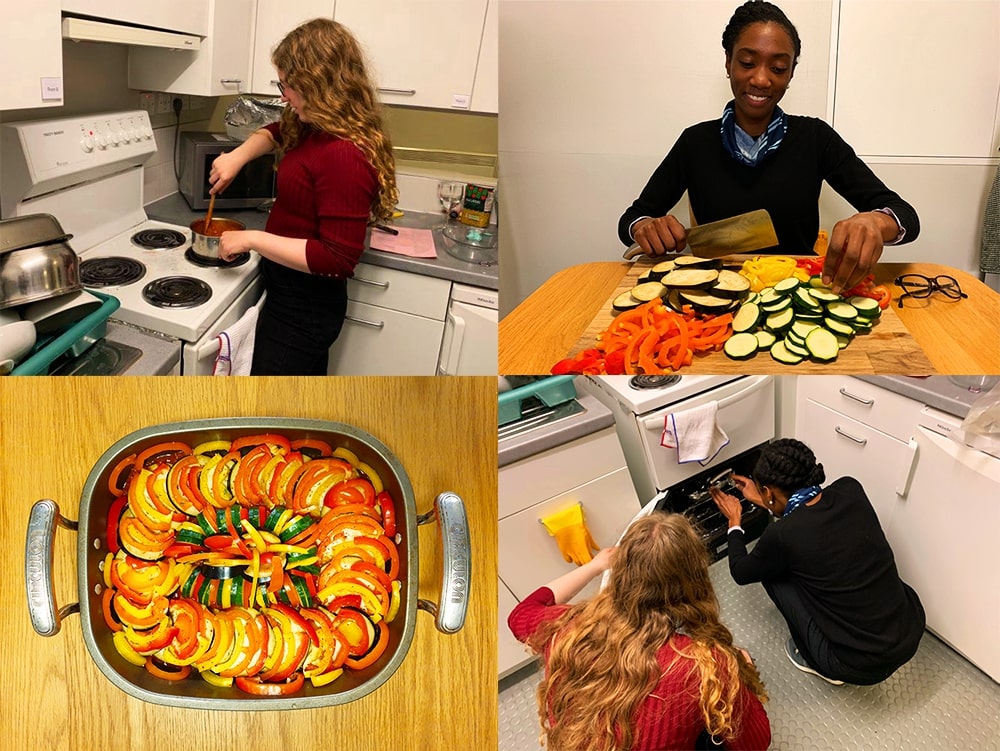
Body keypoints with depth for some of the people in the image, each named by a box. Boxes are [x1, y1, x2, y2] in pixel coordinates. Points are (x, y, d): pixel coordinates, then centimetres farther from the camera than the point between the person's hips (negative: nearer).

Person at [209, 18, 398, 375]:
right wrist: (238, 156, 5)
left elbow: (337, 257, -30)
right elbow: (276, 131, 25)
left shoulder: (345, 156, -27)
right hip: (292, 294, 10)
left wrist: (251, 239, -23)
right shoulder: (315, 128, 2)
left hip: (302, 308, -10)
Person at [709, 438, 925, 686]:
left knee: (773, 571, 7)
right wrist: (763, 502, 28)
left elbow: (740, 572, 4)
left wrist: (734, 521, 19)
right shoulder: (851, 490, -6)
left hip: (863, 666, -5)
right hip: (913, 631, 6)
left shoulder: (781, 535, -19)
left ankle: (816, 661, 20)